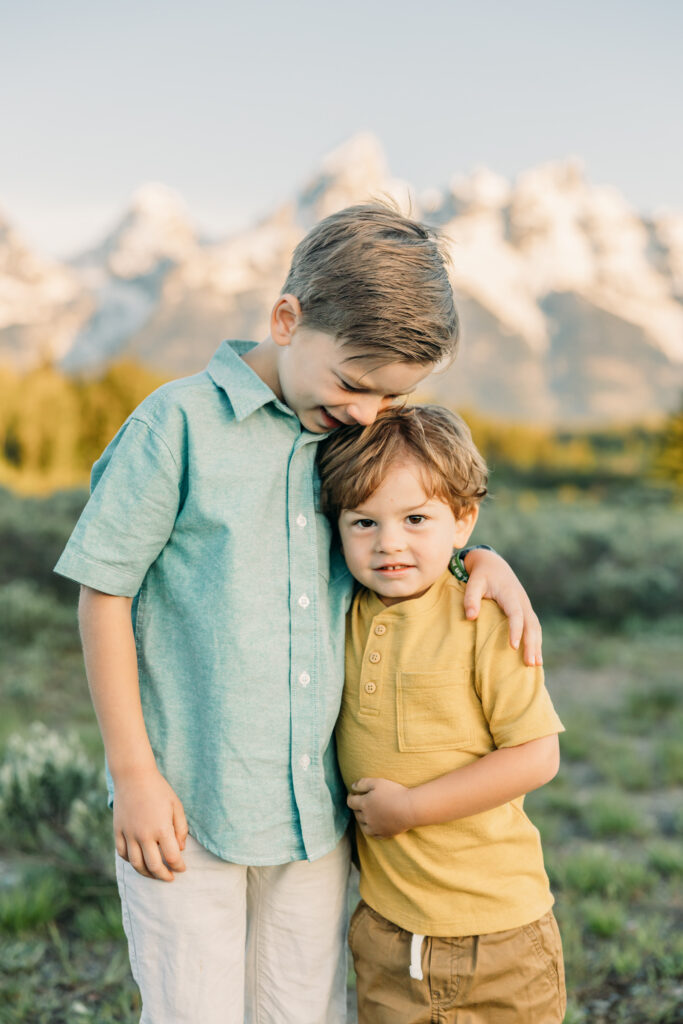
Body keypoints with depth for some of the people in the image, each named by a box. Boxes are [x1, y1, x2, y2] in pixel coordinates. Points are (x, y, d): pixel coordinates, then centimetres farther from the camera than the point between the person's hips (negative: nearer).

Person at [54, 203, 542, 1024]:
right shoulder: (180, 424, -11)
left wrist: (483, 560, 0)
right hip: (186, 807, -4)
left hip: (316, 813, 5)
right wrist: (133, 772, -8)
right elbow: (105, 595, -8)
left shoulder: (356, 437, 5)